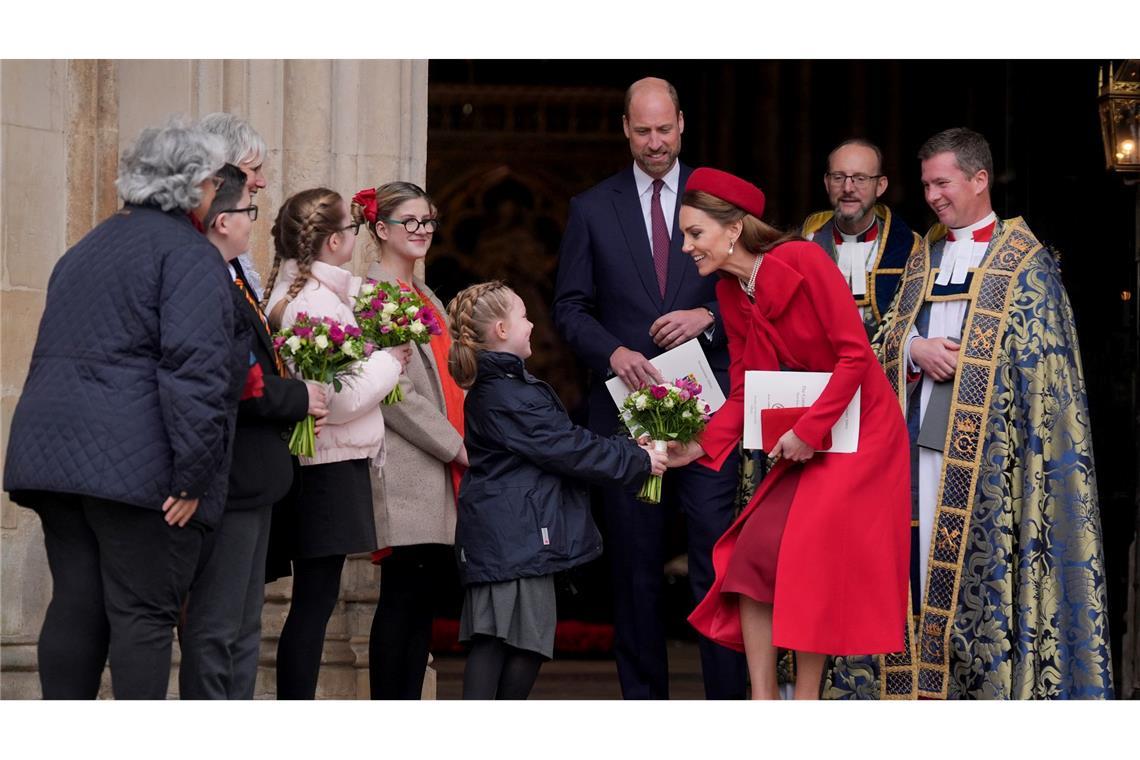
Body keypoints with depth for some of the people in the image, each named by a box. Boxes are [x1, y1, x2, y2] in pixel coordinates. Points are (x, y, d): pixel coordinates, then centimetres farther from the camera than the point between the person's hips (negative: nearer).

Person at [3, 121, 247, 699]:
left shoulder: (89, 248, 21)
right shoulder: (188, 254, -8)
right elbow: (196, 367, -18)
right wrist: (193, 473, -19)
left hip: (54, 450, 8)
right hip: (138, 464, -8)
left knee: (75, 605, 9)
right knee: (145, 614, -5)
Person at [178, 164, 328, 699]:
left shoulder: (229, 280, 15)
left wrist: (295, 399, 5)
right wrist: (297, 398, -13)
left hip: (249, 479, 11)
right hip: (230, 477, -11)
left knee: (243, 626, 16)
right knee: (216, 625, -5)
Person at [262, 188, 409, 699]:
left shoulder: (289, 290, 12)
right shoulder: (317, 302, -18)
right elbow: (340, 399, -21)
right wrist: (390, 362, -8)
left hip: (325, 464, 10)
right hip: (329, 465, -10)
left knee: (315, 598, 12)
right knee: (315, 598, -6)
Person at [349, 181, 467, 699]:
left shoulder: (427, 299, 21)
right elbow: (392, 392, -14)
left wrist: (469, 441, 11)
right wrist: (456, 445, -12)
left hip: (443, 469, 9)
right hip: (406, 467, -9)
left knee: (431, 589, 8)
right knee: (403, 595, -7)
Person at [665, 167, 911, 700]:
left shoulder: (802, 260, -17)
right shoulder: (730, 293, 5)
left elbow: (855, 352, -19)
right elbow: (744, 391, 5)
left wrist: (809, 429, -22)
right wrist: (699, 447, -9)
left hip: (855, 430, -7)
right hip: (801, 439, 7)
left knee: (809, 556, -13)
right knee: (753, 553, -6)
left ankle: (805, 703, -2)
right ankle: (762, 703, -3)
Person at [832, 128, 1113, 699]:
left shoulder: (1023, 262, 0)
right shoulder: (925, 256, 18)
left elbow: (1038, 363, -3)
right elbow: (891, 337, 16)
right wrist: (916, 349, -5)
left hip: (988, 443, -5)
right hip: (925, 437, 5)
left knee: (985, 560, -8)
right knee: (927, 560, 2)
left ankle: (993, 682, -3)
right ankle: (930, 678, 7)